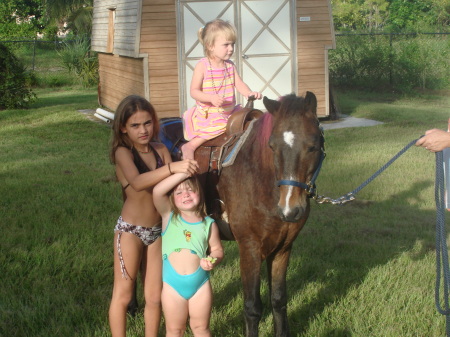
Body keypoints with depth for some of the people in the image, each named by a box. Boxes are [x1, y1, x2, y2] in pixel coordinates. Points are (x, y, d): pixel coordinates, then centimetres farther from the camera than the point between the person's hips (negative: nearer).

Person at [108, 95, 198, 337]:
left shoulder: (161, 151, 3)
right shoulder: (123, 153, -12)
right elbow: (137, 182, -32)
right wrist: (172, 168, -42)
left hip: (157, 232, 5)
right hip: (130, 231, -5)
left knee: (154, 296, 12)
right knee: (123, 294, 7)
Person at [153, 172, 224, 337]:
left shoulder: (208, 223, 0)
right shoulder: (169, 217, -4)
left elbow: (217, 249, 8)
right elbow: (157, 192, -19)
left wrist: (212, 260, -16)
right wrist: (183, 173, -21)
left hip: (200, 283, 1)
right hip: (172, 284, -1)